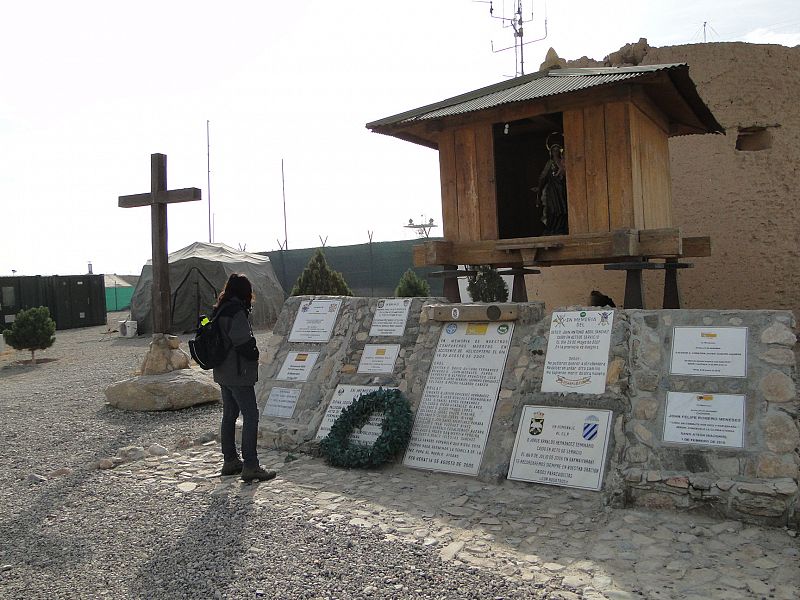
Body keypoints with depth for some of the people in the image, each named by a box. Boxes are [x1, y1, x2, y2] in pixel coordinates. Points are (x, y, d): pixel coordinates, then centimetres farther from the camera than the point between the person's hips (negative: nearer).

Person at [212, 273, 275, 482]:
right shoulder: (236, 312, -19)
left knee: (229, 415, 16)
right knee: (251, 416, -5)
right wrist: (254, 355, -6)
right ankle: (250, 466, -5)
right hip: (238, 374, -10)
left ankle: (230, 461, 25)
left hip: (223, 373, 10)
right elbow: (244, 343, -25)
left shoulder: (218, 311, 10)